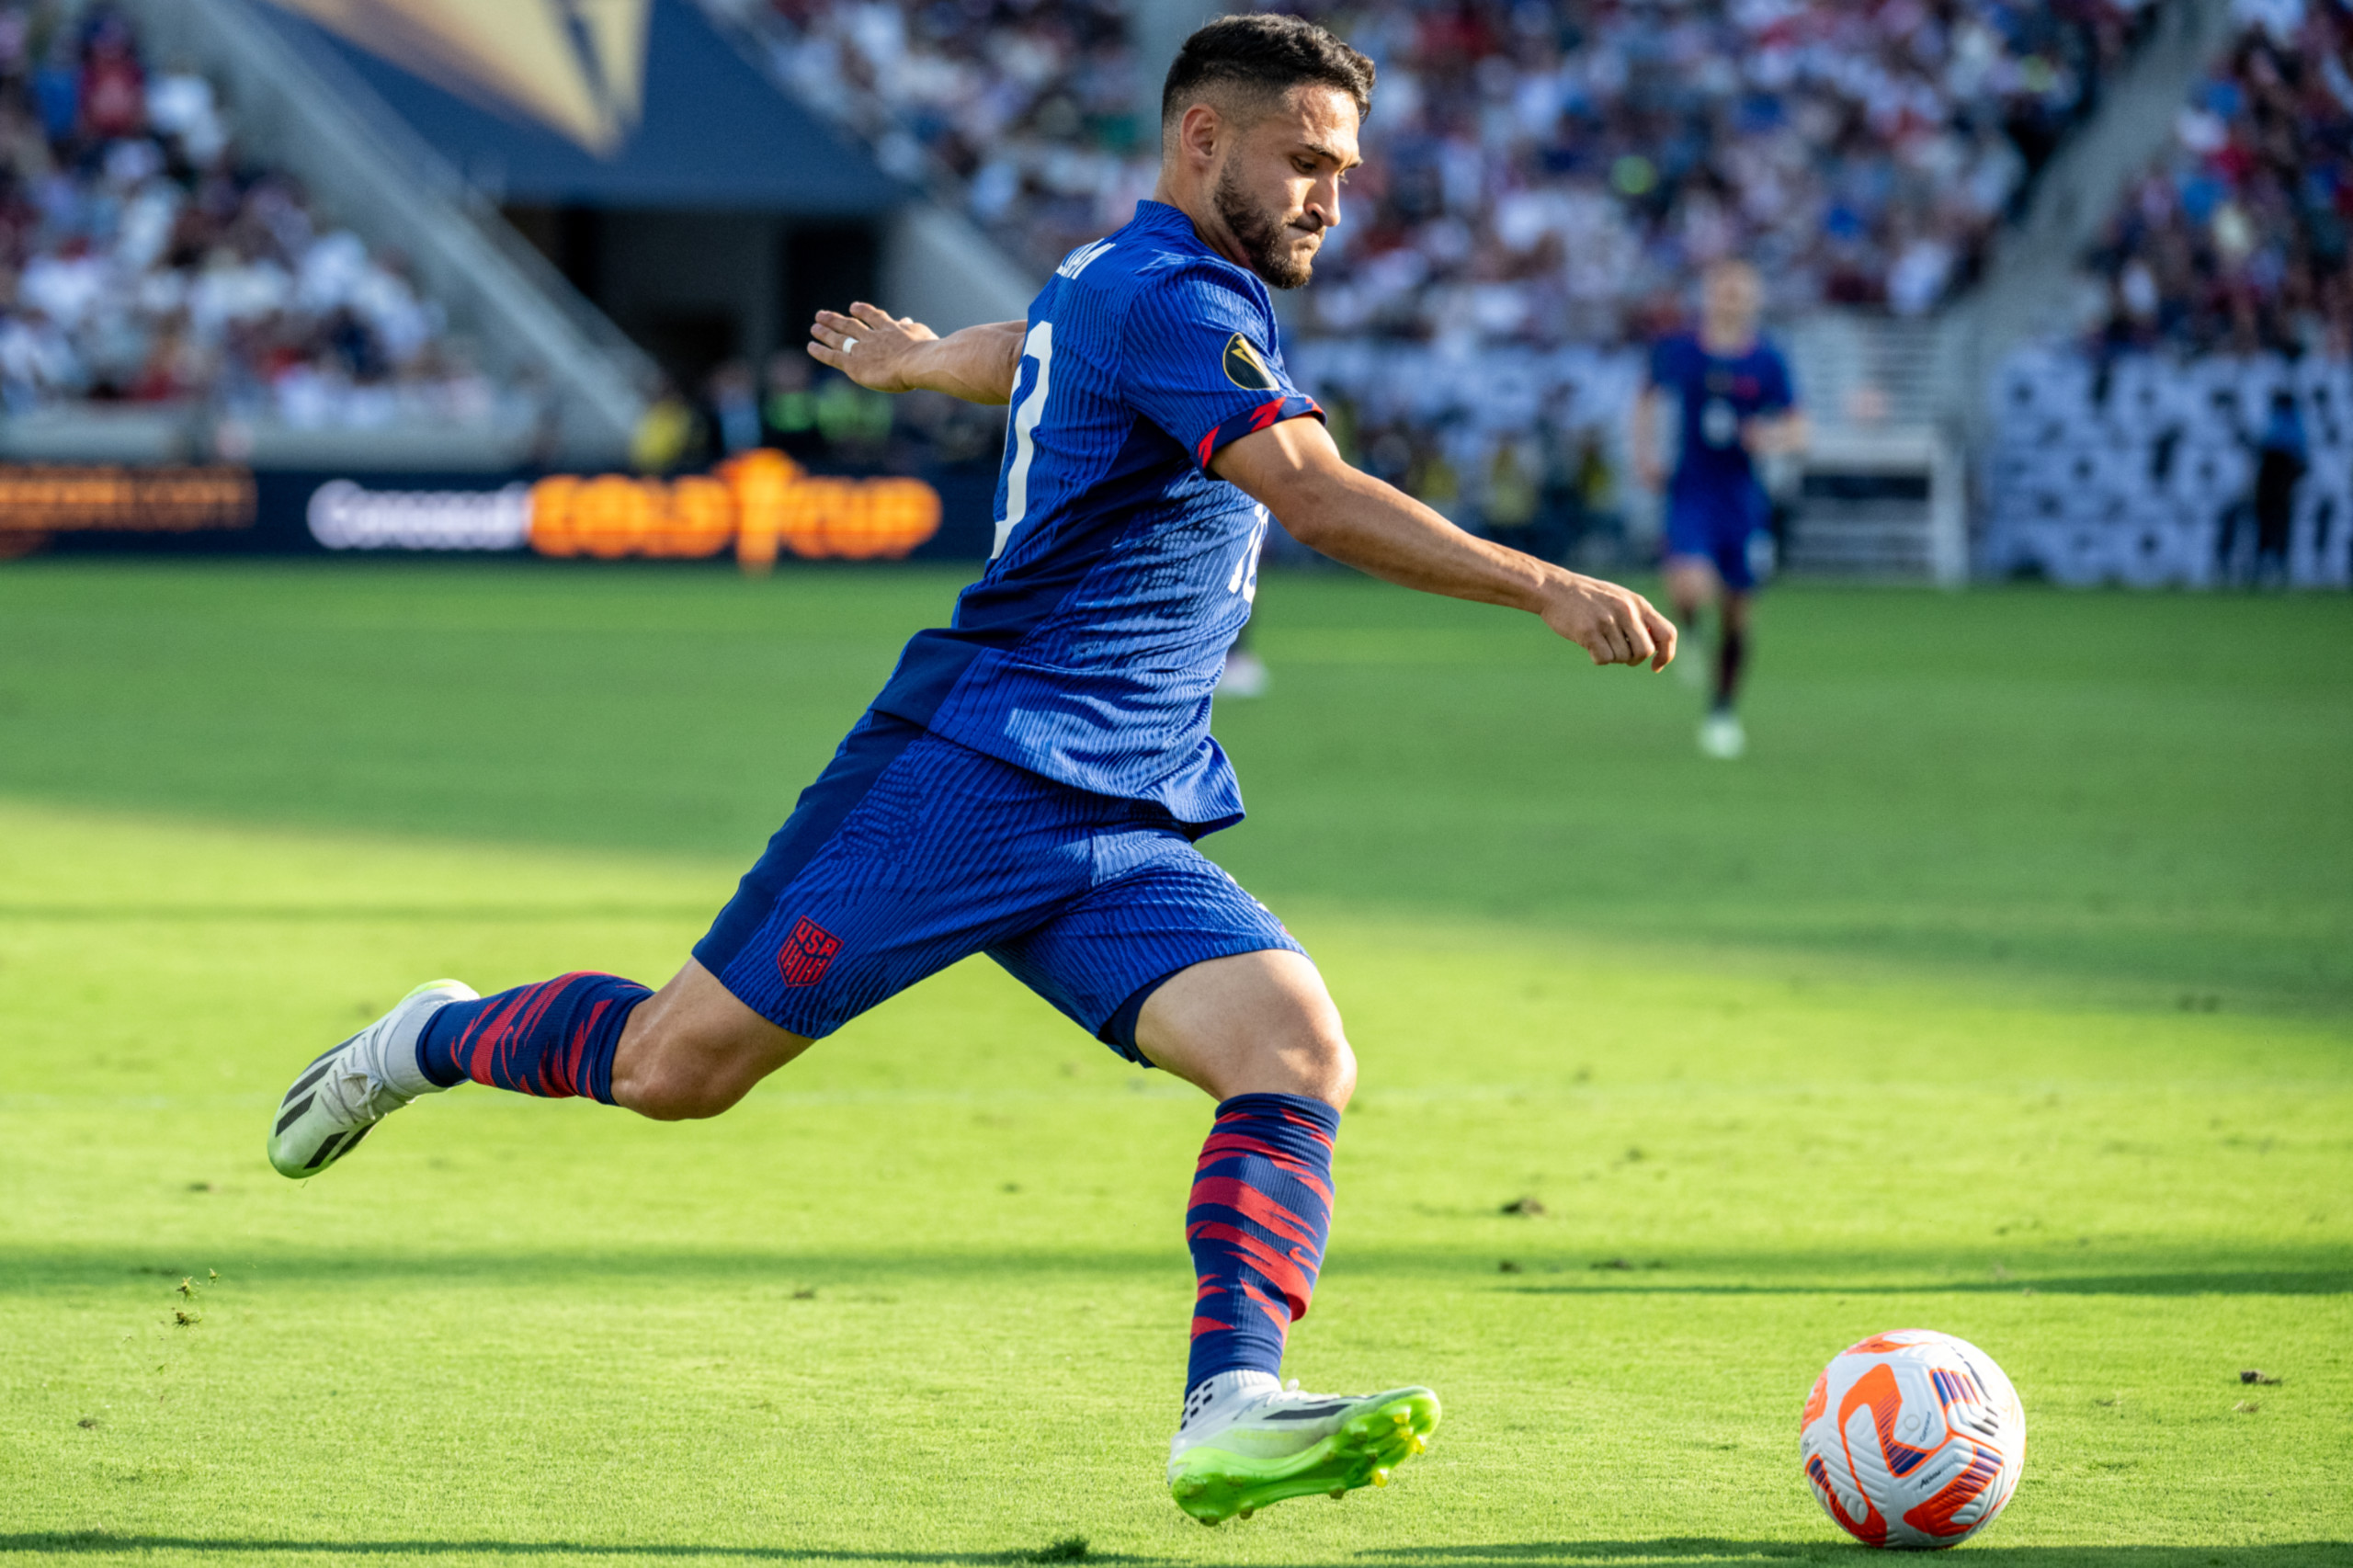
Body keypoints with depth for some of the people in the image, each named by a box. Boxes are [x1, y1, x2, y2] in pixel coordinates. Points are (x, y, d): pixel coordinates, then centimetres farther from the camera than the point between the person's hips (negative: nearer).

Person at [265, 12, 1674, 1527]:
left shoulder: (1114, 283, 19)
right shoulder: (1167, 298, -12)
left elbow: (1034, 353, 44)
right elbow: (1318, 495, -27)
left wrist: (918, 359, 66)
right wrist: (1549, 590, -33)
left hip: (1126, 832, 9)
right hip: (976, 766, -9)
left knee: (1302, 1059, -16)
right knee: (680, 1066, -4)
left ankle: (1230, 1414, -29)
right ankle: (433, 1042, 25)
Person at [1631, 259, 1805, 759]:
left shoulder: (1767, 364, -1)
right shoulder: (1678, 352, 0)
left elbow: (1798, 431, 2)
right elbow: (1648, 400, 17)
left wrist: (1775, 438, -20)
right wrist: (1644, 454, 4)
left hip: (1744, 501, 1)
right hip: (1691, 490, -1)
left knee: (1735, 611, 6)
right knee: (1692, 588, -26)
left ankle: (1724, 712, 25)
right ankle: (1686, 628, 11)